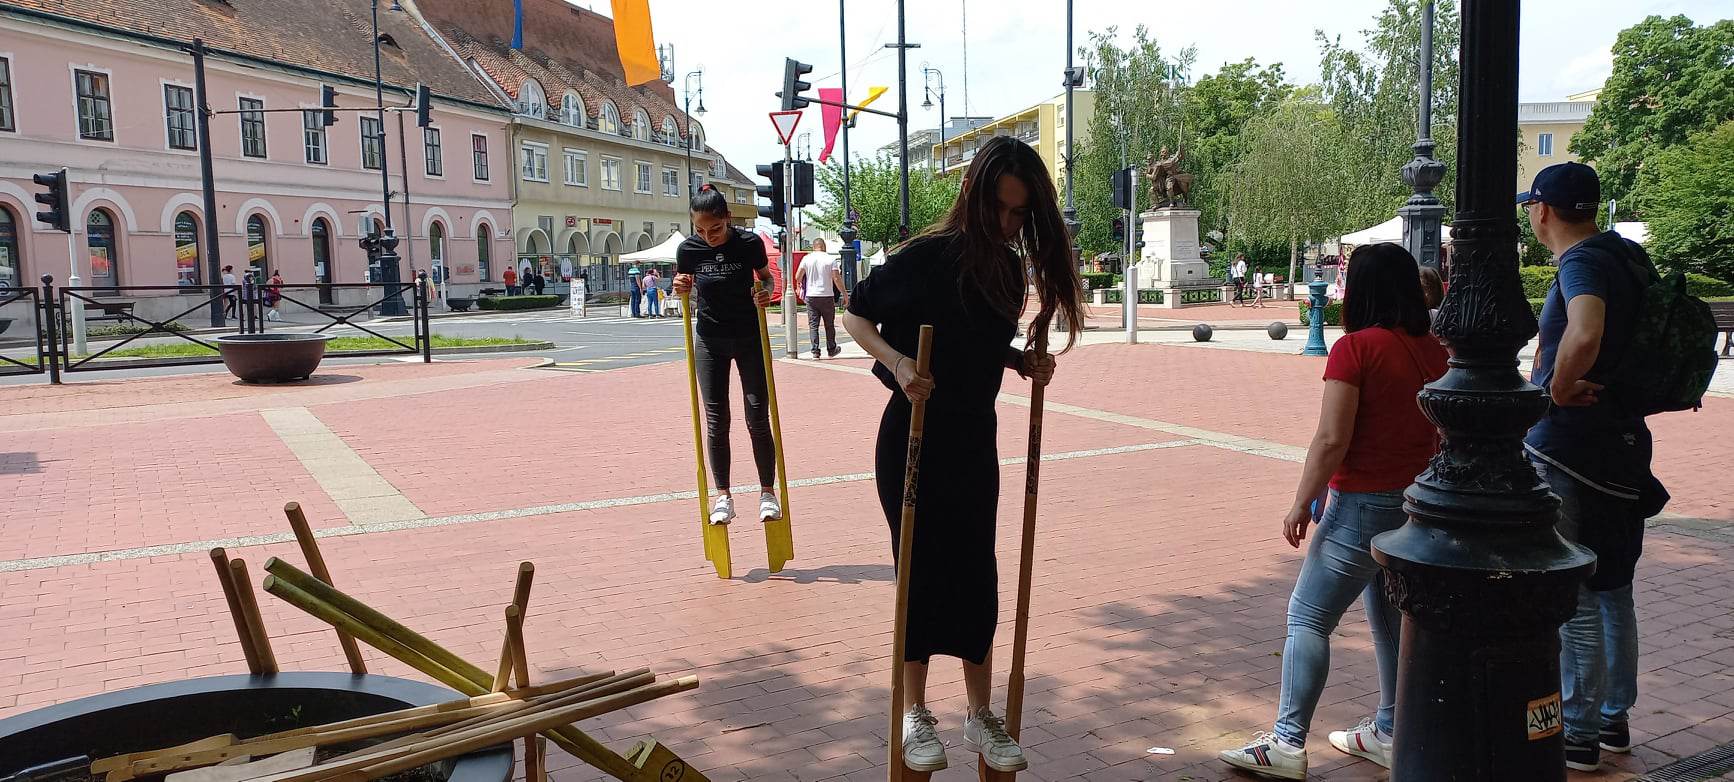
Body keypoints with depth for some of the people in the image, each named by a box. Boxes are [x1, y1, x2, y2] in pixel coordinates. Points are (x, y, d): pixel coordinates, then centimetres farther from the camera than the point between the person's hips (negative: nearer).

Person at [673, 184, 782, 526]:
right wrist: (680, 289, -16)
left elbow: (766, 278, 3)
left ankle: (768, 492, 12)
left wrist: (765, 293, -19)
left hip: (749, 337, -1)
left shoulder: (749, 243, -14)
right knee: (716, 421, 2)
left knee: (758, 418, -1)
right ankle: (723, 496, 13)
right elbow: (687, 291, 6)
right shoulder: (688, 249, -10)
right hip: (710, 340, 2)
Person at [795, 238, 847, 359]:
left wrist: (799, 285, 24)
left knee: (813, 325, 4)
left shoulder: (807, 258, 1)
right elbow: (837, 279, -9)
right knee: (829, 325, 12)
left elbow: (798, 276, 2)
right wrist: (844, 294, -3)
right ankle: (831, 350, 22)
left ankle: (815, 352, -3)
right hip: (827, 296, -1)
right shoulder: (830, 259, -4)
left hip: (811, 296, 1)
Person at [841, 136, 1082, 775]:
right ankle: (916, 715, 23)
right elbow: (856, 316, -7)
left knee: (976, 579, 10)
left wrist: (1024, 362, -2)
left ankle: (980, 717, 25)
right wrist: (896, 362, -23)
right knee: (921, 575, 5)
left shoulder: (1011, 268, 3)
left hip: (974, 443, 5)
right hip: (913, 441, -5)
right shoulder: (927, 256, -15)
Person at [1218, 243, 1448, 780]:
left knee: (1308, 619, -1)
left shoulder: (1356, 347, -15)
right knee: (1393, 619, 19)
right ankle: (1389, 732, 29)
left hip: (1364, 505, -7)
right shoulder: (1433, 351, 5)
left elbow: (1331, 440, -19)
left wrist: (1301, 504, -11)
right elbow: (1441, 435, 14)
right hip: (1418, 505, 7)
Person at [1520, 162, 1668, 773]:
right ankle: (1614, 717, 33)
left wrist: (1558, 388, -20)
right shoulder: (1625, 257, 11)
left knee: (1573, 598, 1)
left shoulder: (1584, 262, -17)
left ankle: (1579, 734, 11)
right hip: (1622, 442, 10)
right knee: (1612, 591, 19)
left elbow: (1584, 336, -38)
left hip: (1568, 451, -10)